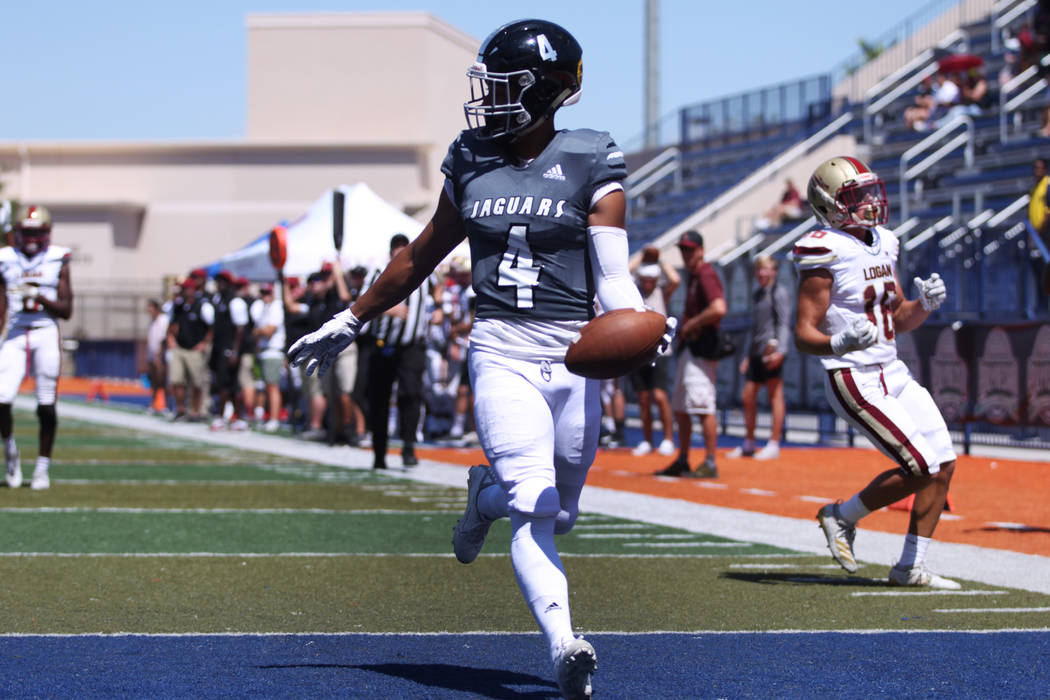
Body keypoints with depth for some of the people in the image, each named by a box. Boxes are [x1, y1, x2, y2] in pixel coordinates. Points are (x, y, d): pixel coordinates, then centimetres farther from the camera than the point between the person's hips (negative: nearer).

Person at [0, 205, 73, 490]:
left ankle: (43, 466, 12)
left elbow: (67, 311, 0)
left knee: (46, 406, -2)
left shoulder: (58, 260, 3)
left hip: (46, 335, -1)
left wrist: (41, 298, -15)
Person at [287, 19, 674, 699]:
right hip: (502, 352, 1)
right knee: (534, 506, -17)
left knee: (557, 511, 10)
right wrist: (350, 322, 28)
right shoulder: (471, 165, 9)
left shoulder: (590, 169, -1)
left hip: (573, 357, 0)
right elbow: (421, 257, 22)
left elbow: (613, 275, -8)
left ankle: (486, 495, 42)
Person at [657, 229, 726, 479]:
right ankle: (682, 462, 22)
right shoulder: (693, 276, 18)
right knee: (679, 407, 14)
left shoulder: (706, 274, -12)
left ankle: (710, 464, -14)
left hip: (702, 348, -11)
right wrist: (684, 327, 9)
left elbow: (719, 309, -27)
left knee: (702, 405, -14)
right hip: (688, 348, 11)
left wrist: (691, 324, -16)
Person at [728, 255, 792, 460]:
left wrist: (779, 350, -21)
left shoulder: (779, 293, -3)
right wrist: (748, 355, 23)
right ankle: (748, 444, 17)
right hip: (756, 351, 9)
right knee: (747, 397, 8)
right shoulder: (759, 294, 21)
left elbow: (784, 324, -10)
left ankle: (774, 444, -6)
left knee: (775, 396, -7)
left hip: (771, 349, -9)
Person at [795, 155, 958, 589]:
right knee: (921, 468, -13)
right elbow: (804, 334, -15)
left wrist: (926, 303, -1)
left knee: (944, 464, 3)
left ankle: (910, 568, 11)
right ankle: (841, 517, 9)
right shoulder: (825, 253, -13)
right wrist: (839, 343, -34)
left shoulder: (882, 245, 12)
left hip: (894, 372, 8)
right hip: (854, 380, -8)